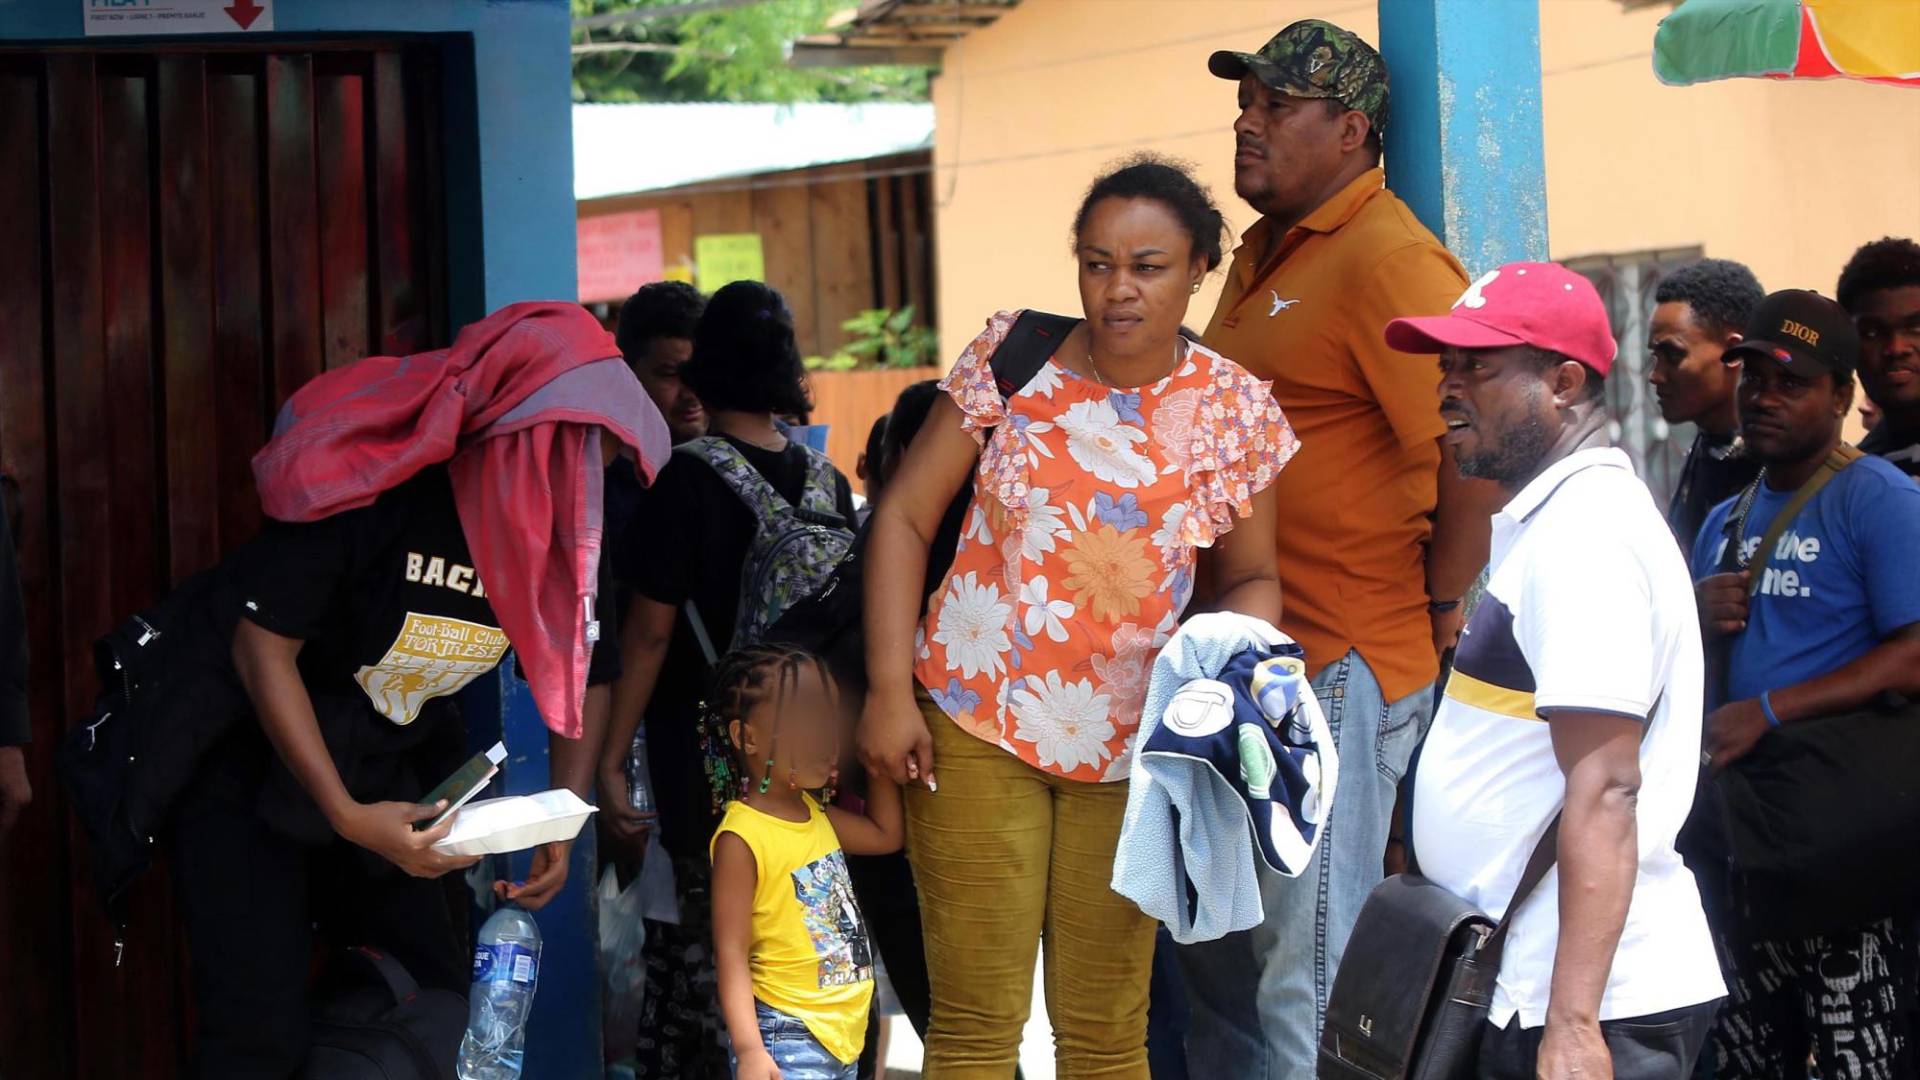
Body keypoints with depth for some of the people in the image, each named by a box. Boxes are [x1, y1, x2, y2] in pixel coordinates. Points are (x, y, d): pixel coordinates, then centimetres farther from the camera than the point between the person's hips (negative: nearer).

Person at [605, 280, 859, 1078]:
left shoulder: (691, 478, -10)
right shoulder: (824, 482, 5)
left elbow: (651, 631, -13)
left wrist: (611, 757, -8)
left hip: (700, 753, -5)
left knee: (692, 953, 1)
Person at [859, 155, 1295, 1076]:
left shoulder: (1236, 411, 0)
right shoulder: (1011, 358, -4)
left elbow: (1252, 577, 8)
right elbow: (905, 518, -1)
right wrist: (889, 690, -8)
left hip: (1130, 741, 2)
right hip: (974, 723, -2)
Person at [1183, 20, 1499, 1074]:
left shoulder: (1388, 259, -16)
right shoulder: (1264, 252, 16)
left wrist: (1437, 616, -15)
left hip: (1344, 670, -10)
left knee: (1311, 983, -6)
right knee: (1213, 954, 19)